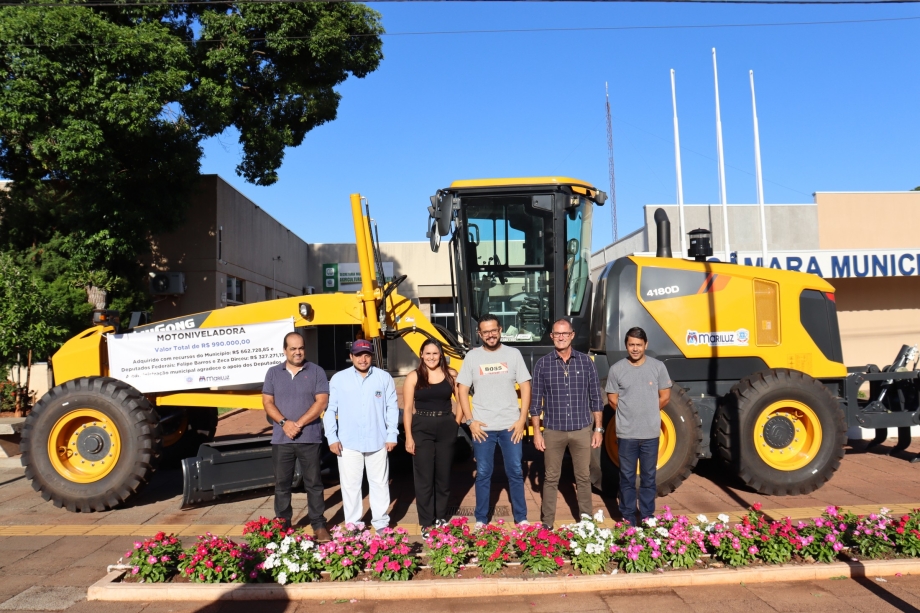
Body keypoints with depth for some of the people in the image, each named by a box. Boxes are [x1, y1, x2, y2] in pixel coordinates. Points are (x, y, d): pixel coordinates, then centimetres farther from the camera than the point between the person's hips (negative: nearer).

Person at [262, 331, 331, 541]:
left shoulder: (316, 372, 1)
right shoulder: (273, 373, 9)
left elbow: (322, 402, -7)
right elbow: (267, 402, 4)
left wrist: (299, 424, -14)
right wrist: (284, 422, -12)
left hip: (310, 438, -2)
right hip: (281, 439, 2)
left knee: (313, 483, 4)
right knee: (281, 484, 10)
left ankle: (319, 525, 12)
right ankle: (282, 525, 23)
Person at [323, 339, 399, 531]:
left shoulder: (384, 377, 1)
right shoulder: (338, 379, 1)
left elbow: (392, 408, 3)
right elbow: (330, 410, 1)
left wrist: (392, 435, -1)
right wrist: (332, 438, -4)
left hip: (378, 441, 1)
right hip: (348, 443, 0)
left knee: (380, 483, 11)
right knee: (350, 485, 7)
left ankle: (381, 523, 24)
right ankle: (352, 526, 20)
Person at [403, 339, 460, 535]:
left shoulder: (451, 375, 2)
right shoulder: (413, 377, -4)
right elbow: (407, 409, -4)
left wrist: (456, 421, 1)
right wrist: (408, 437, -9)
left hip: (446, 429, 2)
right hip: (422, 430, -2)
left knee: (444, 475, 12)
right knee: (424, 478, 4)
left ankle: (441, 518, 28)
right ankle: (426, 523, 15)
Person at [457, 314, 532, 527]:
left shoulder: (513, 354, 1)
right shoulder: (472, 356, 2)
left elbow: (525, 387, 2)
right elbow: (462, 390, 3)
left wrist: (522, 419, -5)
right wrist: (470, 421, -6)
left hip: (510, 425, 0)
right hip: (482, 427, 0)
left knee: (515, 472, 7)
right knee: (483, 474, 8)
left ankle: (521, 518, 20)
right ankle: (481, 520, 20)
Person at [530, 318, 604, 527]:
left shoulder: (586, 362, 0)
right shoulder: (543, 364, -3)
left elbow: (595, 398, 4)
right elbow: (536, 401, 0)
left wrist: (598, 428, 1)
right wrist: (537, 432, -3)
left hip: (582, 430, 1)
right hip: (553, 431, -1)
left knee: (584, 477, 11)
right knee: (551, 478, 9)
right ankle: (547, 523, 20)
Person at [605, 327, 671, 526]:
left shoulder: (658, 367, -1)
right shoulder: (616, 369, -4)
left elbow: (665, 397, 5)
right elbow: (613, 399, 3)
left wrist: (647, 412, 8)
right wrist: (629, 414, 5)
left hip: (651, 433, 1)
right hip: (626, 434, -1)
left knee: (648, 478, 12)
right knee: (627, 478, 9)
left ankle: (647, 517, 24)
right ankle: (627, 517, 20)